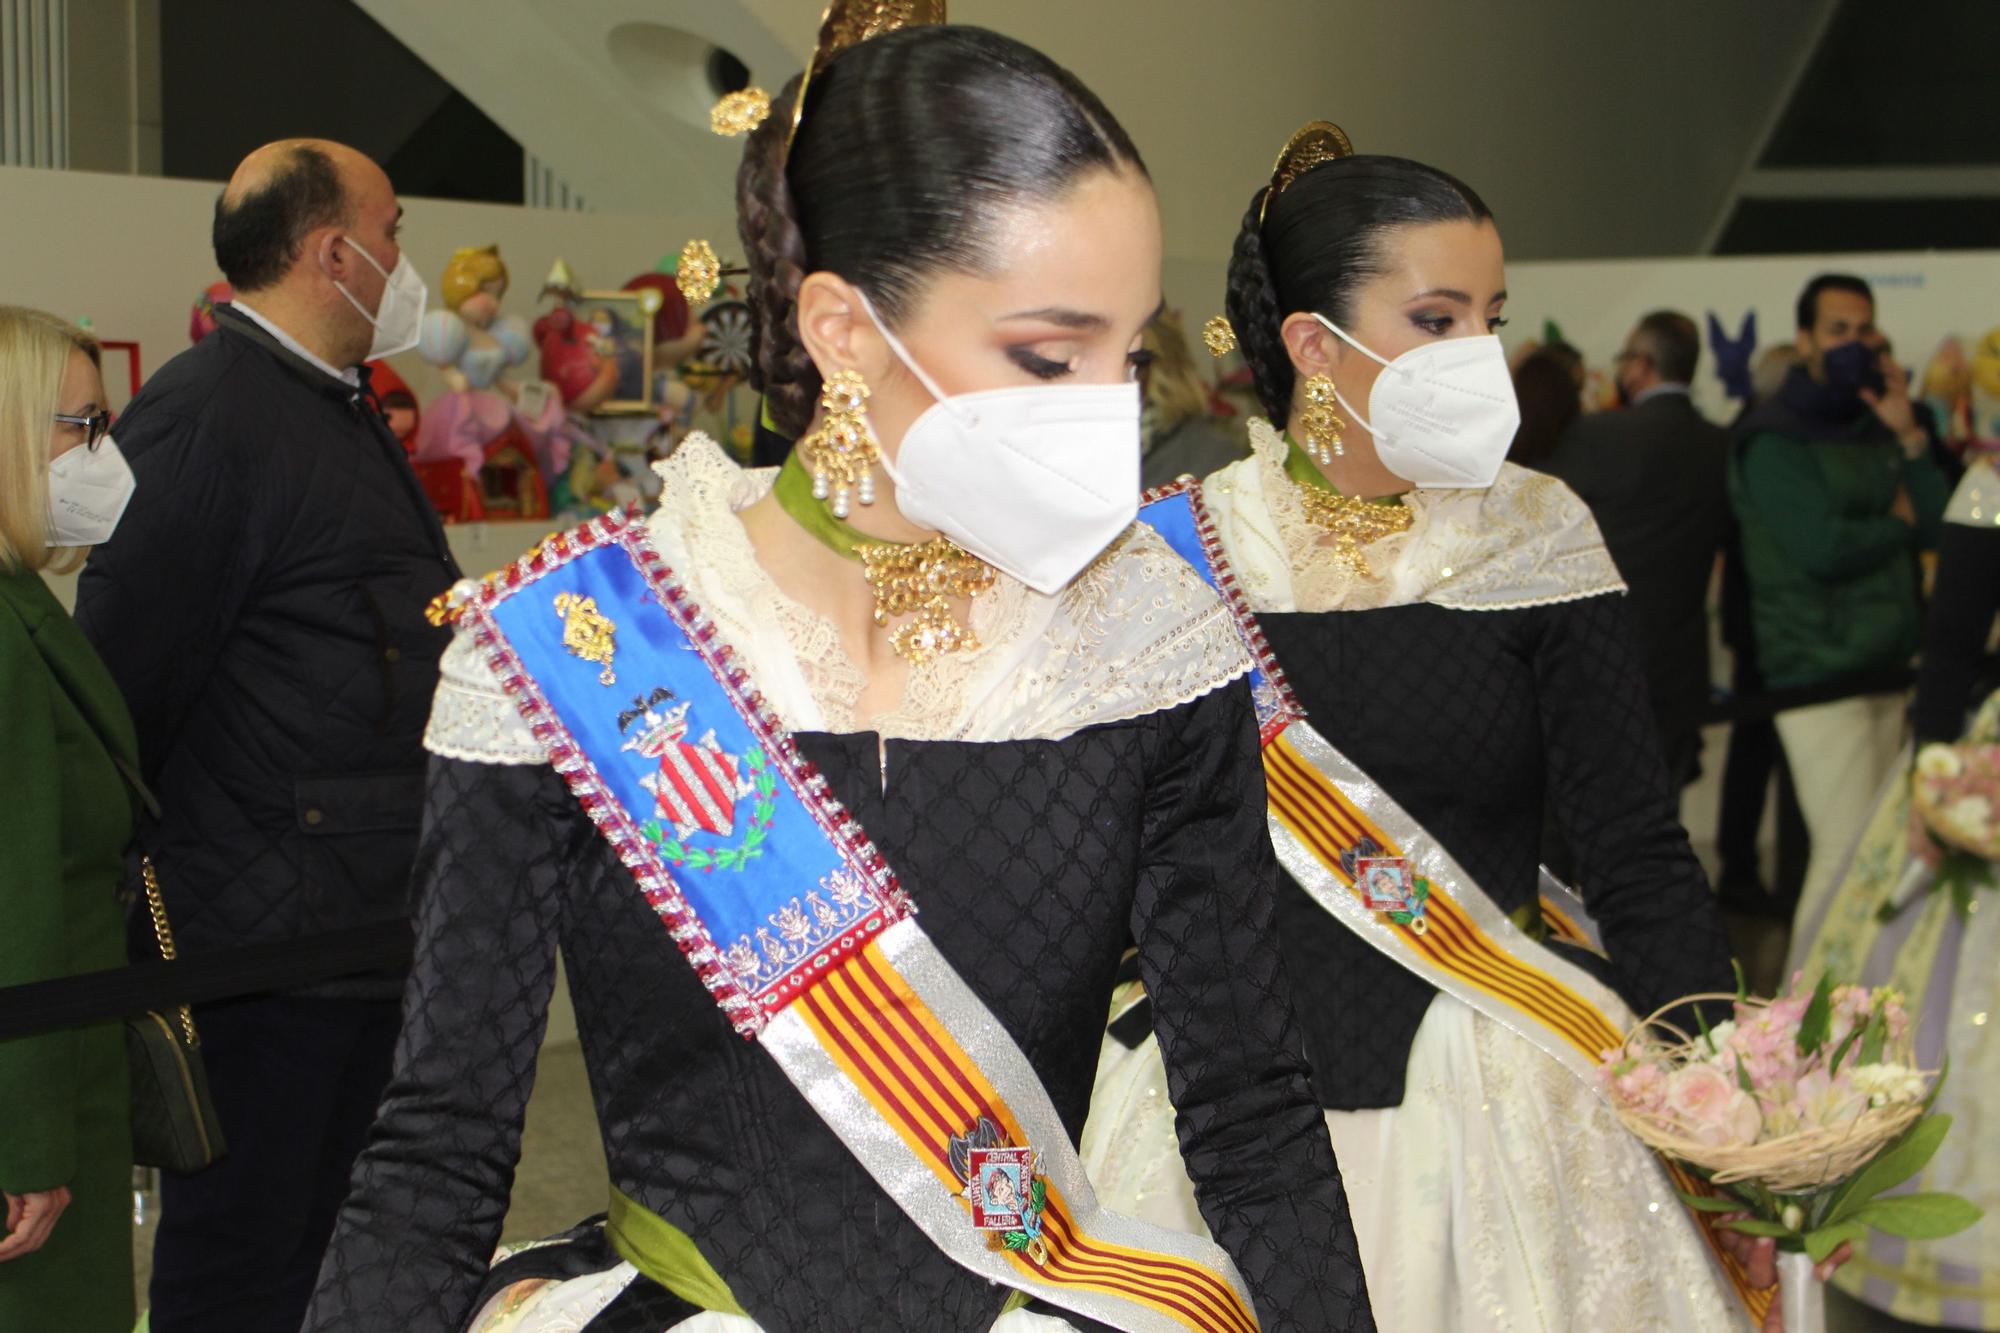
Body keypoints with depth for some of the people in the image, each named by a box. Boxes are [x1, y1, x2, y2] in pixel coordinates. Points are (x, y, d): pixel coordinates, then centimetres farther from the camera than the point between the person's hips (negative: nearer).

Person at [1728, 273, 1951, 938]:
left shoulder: (1874, 429, 16)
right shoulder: (1774, 439, -7)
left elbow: (1936, 525, 6)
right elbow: (1821, 546, -19)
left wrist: (1908, 437, -5)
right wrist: (1898, 522, -2)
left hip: (1883, 669, 7)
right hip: (1818, 674, -7)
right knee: (1847, 853, -10)